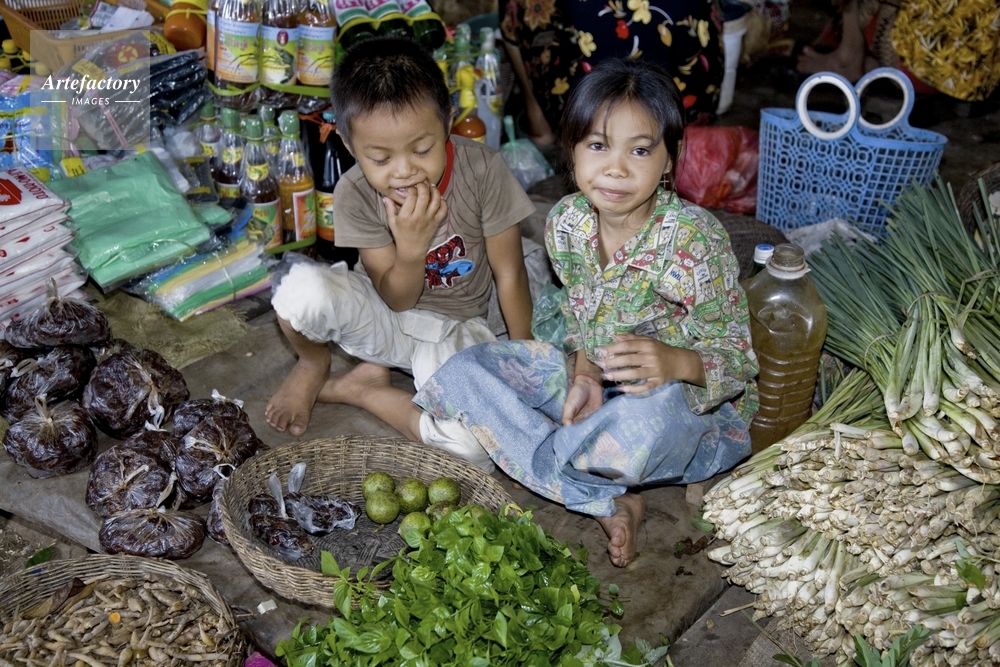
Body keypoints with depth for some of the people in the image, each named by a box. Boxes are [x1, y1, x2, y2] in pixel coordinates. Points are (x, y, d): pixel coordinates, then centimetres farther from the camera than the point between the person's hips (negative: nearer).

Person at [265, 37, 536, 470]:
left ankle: (355, 389, -4)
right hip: (383, 317, 0)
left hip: (453, 331, 0)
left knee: (476, 441, -30)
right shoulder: (355, 194, -19)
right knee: (303, 288, -35)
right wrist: (410, 246, -34)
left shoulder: (483, 171, -22)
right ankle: (313, 365, 3)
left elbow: (509, 274, -11)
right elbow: (397, 299, -14)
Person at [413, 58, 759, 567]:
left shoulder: (693, 240, -24)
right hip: (596, 381, 6)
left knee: (648, 419, -44)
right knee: (462, 373, -9)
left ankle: (535, 462, -9)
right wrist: (584, 375, -14)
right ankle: (605, 503, -17)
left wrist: (674, 362, -41)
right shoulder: (566, 223, -6)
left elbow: (739, 359, -18)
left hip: (697, 405, -6)